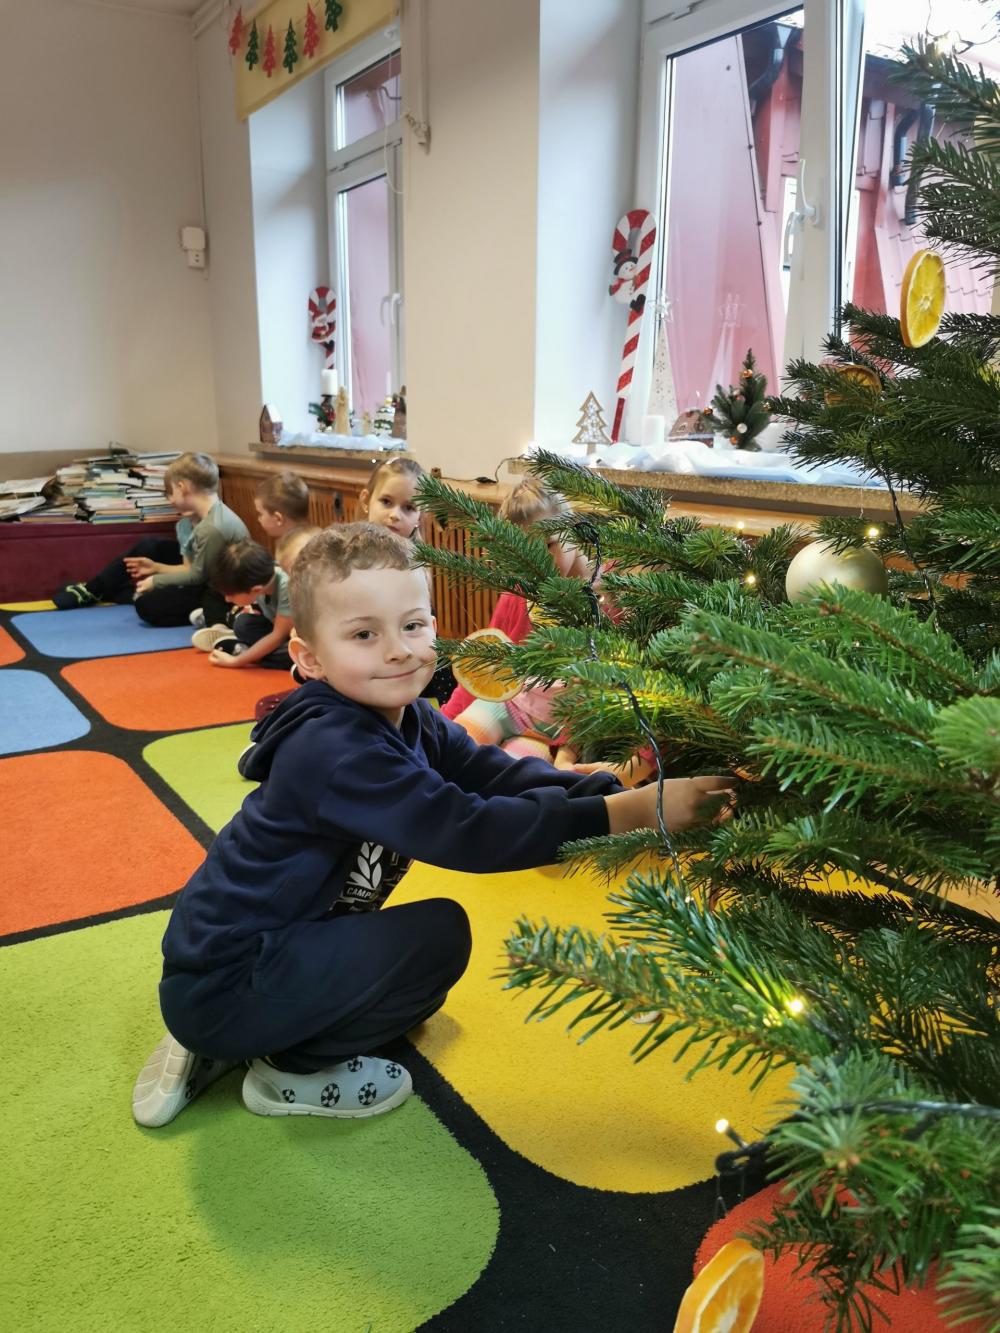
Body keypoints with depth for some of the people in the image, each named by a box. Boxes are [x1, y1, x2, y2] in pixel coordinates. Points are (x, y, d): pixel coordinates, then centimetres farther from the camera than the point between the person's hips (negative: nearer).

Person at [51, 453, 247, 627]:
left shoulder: (212, 528, -30)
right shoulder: (206, 515, -1)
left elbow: (197, 575, -20)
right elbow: (192, 568, 2)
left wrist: (156, 581, -9)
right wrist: (156, 567, 5)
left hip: (217, 599, -10)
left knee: (148, 605, -21)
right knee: (148, 546, 9)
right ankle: (93, 590, 19)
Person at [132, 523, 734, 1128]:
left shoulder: (412, 723, -2)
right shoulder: (333, 750, -29)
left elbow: (498, 775, -12)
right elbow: (464, 832, -35)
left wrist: (627, 796, -26)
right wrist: (630, 813, -38)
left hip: (280, 942, 9)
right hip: (220, 985, -9)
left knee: (421, 985, 22)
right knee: (439, 933, -17)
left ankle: (223, 1047, 21)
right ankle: (292, 1071, 2)